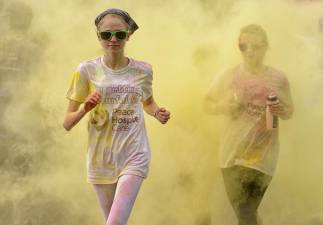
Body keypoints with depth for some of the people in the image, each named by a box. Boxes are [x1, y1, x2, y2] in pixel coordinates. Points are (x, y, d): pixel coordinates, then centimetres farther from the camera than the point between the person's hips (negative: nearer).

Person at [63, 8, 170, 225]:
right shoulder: (87, 70, -5)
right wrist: (85, 109, -22)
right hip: (101, 157, 1)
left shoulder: (143, 70, -1)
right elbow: (67, 123, -2)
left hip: (134, 156, -1)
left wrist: (158, 113, -1)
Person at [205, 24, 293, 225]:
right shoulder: (230, 76, -2)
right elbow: (208, 105, 9)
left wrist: (282, 110, -12)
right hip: (233, 154, 0)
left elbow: (289, 112, 11)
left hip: (263, 157, 0)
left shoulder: (279, 79, -1)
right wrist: (222, 107, -13)